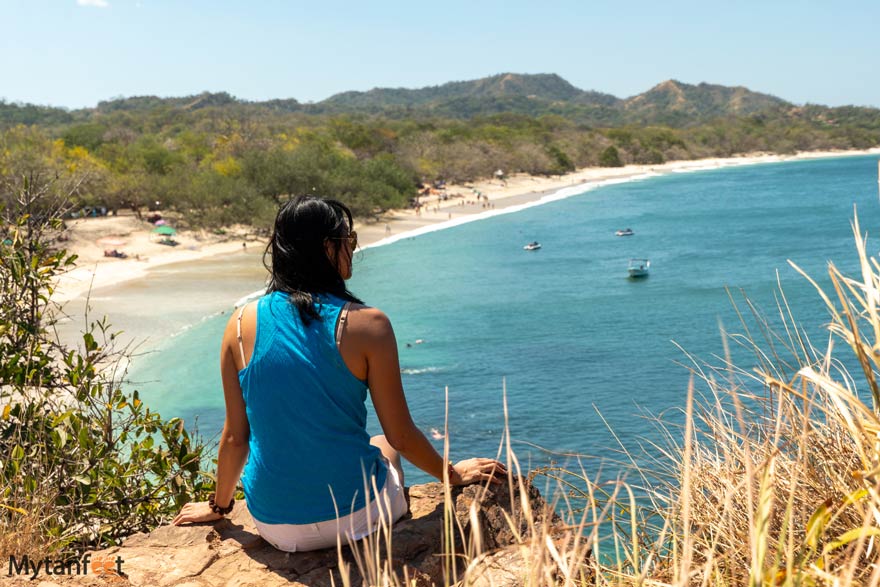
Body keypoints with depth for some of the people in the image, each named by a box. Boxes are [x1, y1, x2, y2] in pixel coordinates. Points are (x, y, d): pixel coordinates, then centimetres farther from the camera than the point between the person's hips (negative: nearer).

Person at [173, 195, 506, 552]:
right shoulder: (367, 325, -15)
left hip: (275, 527, 3)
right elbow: (401, 435, -8)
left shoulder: (241, 325, -6)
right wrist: (454, 475, 12)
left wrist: (220, 506, 19)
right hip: (354, 517, -3)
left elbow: (235, 437, 0)